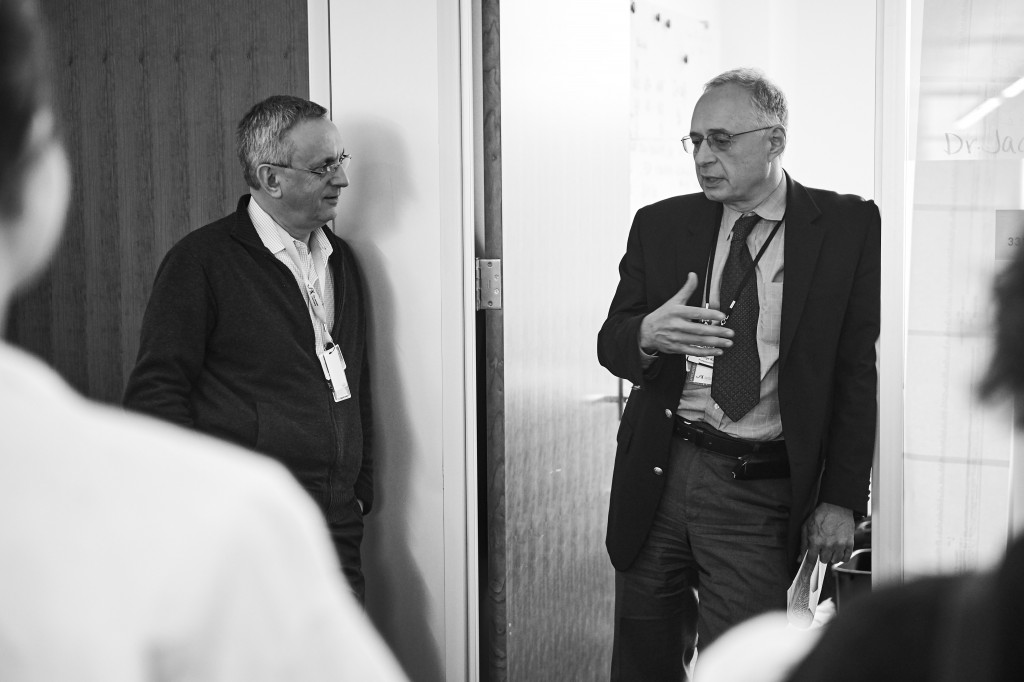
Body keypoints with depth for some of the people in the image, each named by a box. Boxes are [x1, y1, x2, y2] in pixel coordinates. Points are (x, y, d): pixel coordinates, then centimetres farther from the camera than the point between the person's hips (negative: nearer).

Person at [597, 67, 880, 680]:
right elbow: (610, 342, 9)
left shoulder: (849, 228, -1)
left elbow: (860, 372, -2)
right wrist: (647, 335, -15)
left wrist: (842, 499, -6)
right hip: (656, 476, 3)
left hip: (760, 494, -3)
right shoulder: (660, 225, 8)